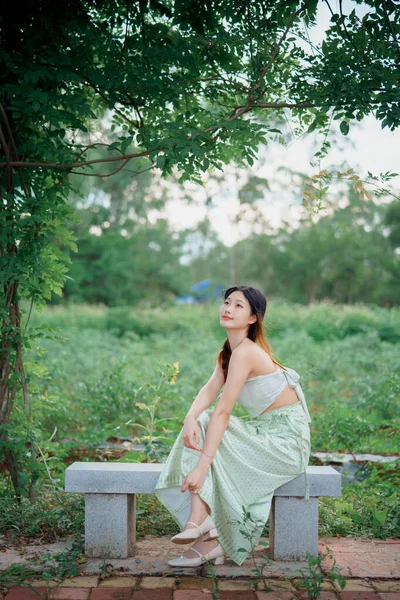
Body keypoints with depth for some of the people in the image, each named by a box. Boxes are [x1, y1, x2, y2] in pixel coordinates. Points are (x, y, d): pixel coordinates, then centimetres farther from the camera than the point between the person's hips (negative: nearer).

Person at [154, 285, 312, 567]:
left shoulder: (245, 352, -20)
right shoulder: (229, 350, 10)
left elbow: (223, 411, -26)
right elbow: (210, 389, -3)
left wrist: (201, 466, -29)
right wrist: (190, 418, -24)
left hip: (285, 439, -9)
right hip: (266, 430, 9)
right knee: (200, 426, -5)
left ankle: (200, 521, -8)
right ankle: (205, 527, -11)